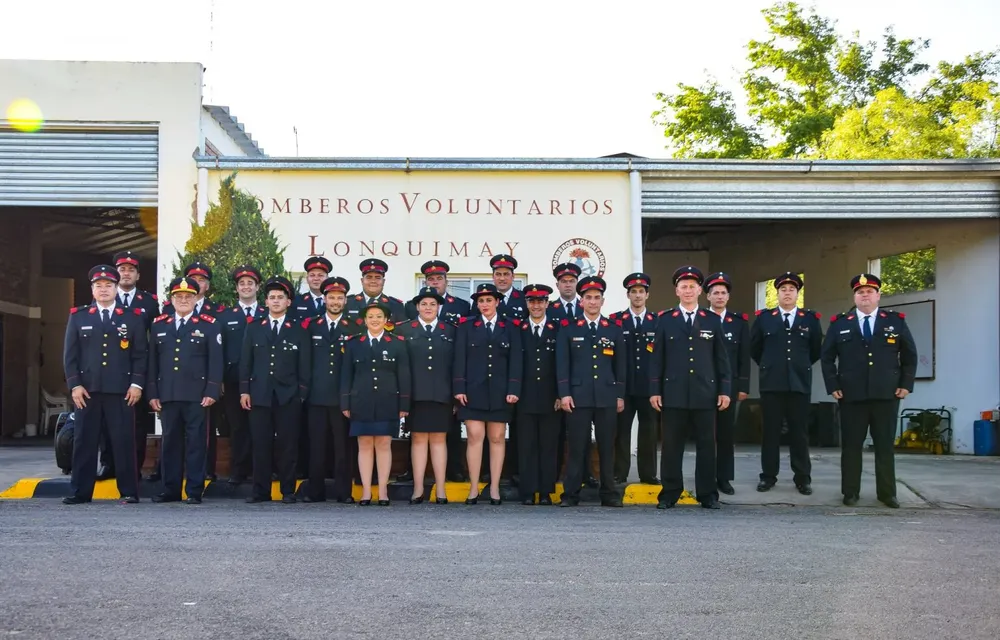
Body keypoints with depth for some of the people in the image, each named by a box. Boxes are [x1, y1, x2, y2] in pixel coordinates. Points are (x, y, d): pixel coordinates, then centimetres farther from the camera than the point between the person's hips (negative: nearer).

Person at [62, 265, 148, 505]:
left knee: (124, 440, -2)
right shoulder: (78, 316, 11)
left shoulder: (133, 317, 8)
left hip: (121, 390, -1)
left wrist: (137, 384, -4)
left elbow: (140, 354, 5)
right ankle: (80, 491, 10)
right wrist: (74, 384, -2)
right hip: (87, 389, 1)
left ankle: (129, 492, 4)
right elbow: (70, 354, 7)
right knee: (85, 441, 3)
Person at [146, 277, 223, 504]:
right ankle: (170, 490, 13)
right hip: (167, 395, 3)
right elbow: (152, 361, 12)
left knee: (196, 442, -1)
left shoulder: (209, 325, 5)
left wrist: (212, 391, -9)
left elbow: (215, 361, 0)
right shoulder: (159, 325, 13)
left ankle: (195, 491, 4)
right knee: (170, 442, 6)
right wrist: (152, 393, 6)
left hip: (196, 395, -3)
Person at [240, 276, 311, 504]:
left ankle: (288, 491, 7)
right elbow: (246, 361, 10)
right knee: (260, 445, 1)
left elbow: (304, 366, 6)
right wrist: (244, 390, 2)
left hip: (288, 397, -1)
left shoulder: (299, 331, 8)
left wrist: (302, 394, -1)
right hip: (259, 396, 1)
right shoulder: (253, 328, 13)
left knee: (288, 446, 0)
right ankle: (260, 491, 8)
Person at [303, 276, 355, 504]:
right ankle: (315, 491, 10)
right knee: (316, 444, 3)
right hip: (317, 396, 1)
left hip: (342, 396, -1)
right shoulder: (311, 326, 10)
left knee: (342, 445, 1)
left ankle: (343, 492, 6)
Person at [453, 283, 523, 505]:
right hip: (473, 390, -1)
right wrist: (459, 388, -6)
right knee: (475, 437, -4)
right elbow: (460, 359, 2)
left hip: (499, 391, 1)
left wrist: (513, 389, -7)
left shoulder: (511, 326, 7)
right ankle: (473, 488, 2)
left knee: (497, 438, 4)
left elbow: (516, 360, 2)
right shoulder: (466, 326, 7)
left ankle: (495, 488, 9)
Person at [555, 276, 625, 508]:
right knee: (576, 447, -1)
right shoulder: (568, 328, 6)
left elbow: (620, 364, 11)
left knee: (607, 447, 4)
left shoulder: (614, 329, 11)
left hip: (607, 397, 2)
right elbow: (562, 363, 2)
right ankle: (570, 494, 4)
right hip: (578, 396, -2)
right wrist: (564, 393, -5)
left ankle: (609, 494, 11)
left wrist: (620, 395, 6)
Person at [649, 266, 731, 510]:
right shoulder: (665, 320, 6)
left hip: (705, 394, 1)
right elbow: (657, 358, 4)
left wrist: (724, 390, 2)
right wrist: (655, 390, -2)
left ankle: (707, 494, 12)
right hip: (673, 394, -1)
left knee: (706, 444, 4)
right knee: (671, 445, 2)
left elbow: (721, 358, 8)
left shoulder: (713, 320, 8)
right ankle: (669, 493, 10)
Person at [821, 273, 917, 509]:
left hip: (887, 395, 1)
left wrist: (906, 384, 1)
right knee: (851, 445, 3)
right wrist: (833, 386, -1)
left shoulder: (896, 321, 8)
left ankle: (887, 493, 13)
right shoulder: (839, 323, 6)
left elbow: (910, 355, 10)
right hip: (851, 395, 0)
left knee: (885, 445, 5)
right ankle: (850, 492, 10)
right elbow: (827, 357, 7)